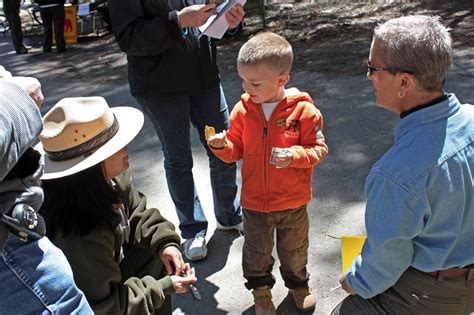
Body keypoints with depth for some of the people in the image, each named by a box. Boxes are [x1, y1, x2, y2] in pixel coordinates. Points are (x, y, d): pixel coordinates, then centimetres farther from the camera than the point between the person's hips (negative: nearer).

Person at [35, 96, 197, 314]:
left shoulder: (112, 180, -17)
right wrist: (163, 287, -20)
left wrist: (164, 242, -14)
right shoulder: (79, 239, -39)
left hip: (113, 266, 7)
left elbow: (137, 213, 2)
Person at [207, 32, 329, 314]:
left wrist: (294, 155, -29)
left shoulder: (304, 110, -16)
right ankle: (261, 290, 46)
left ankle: (298, 284, 51)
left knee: (294, 250, 22)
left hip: (293, 202, -1)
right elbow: (236, 150, 0)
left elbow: (319, 149, -10)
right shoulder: (243, 109, -8)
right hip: (254, 201, 2)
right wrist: (222, 145, -22)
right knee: (257, 251, 19)